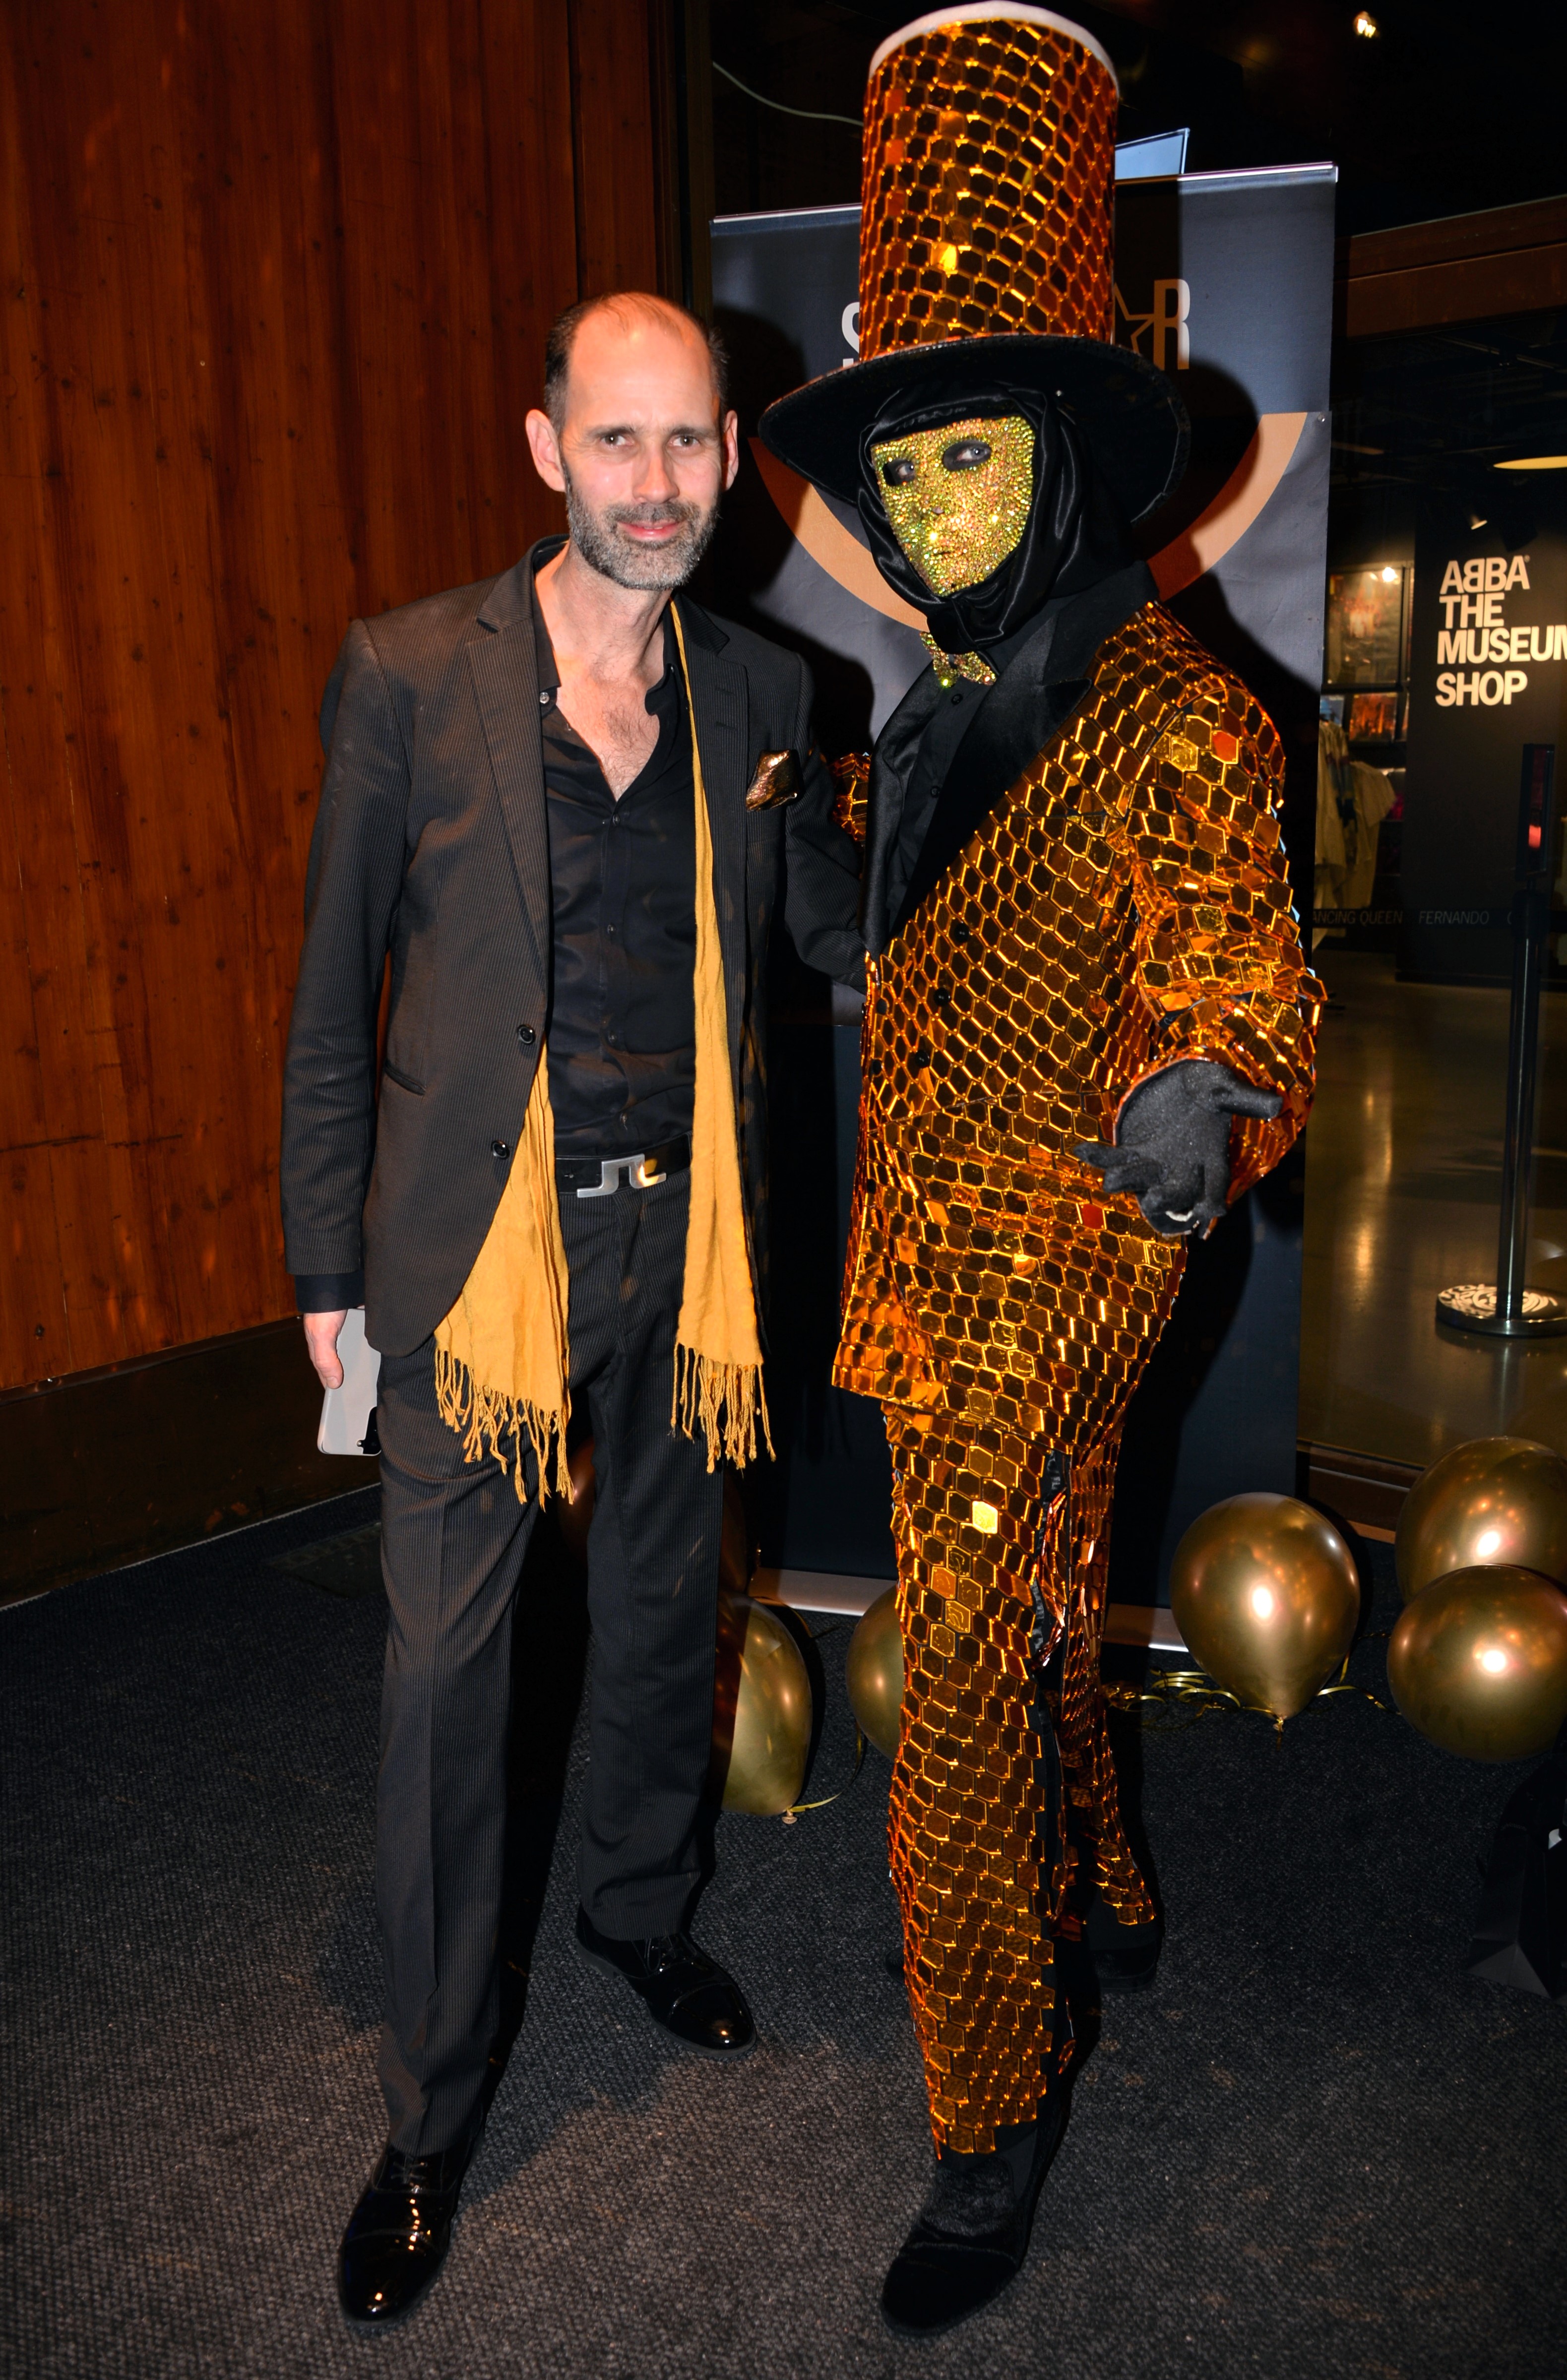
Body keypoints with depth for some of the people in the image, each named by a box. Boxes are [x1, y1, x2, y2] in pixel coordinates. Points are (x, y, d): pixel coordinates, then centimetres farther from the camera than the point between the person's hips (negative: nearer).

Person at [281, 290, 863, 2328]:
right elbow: (335, 991, -2)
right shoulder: (411, 673, -7)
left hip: (685, 1238, 4)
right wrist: (330, 1263, -2)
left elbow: (843, 931, 9)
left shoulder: (761, 692, 4)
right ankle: (434, 2115, 26)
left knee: (667, 1605, 20)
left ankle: (642, 1905, 49)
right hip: (481, 1241, -3)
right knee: (446, 1666, 4)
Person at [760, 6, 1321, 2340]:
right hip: (926, 1261, 8)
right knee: (1029, 1619, 23)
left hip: (1050, 1271, -8)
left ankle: (997, 2111, 22)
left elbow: (1242, 992, -20)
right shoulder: (943, 717, 10)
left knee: (966, 1693, 0)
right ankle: (1105, 1903, 48)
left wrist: (1202, 1107, -34)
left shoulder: (1174, 711, -15)